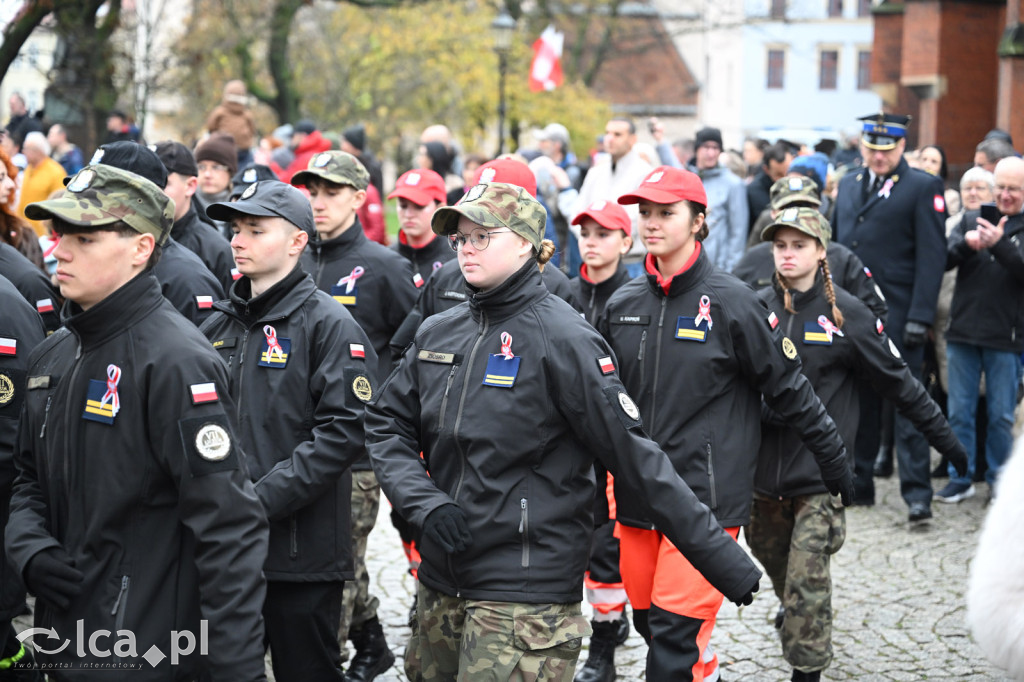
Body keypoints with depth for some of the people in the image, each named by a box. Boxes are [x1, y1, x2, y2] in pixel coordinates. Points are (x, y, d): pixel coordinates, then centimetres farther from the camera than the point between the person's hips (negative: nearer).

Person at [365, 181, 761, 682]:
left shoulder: (563, 339, -10)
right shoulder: (438, 334, 9)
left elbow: (635, 456, -11)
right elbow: (386, 425, 11)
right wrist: (425, 502, -8)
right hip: (440, 585, 6)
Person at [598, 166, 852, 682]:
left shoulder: (730, 302, -7)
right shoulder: (622, 305, 8)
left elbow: (789, 388, -1)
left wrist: (835, 462, 5)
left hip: (706, 497, -5)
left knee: (676, 635, -10)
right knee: (649, 622, 12)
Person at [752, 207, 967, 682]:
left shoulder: (846, 314, -4)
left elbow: (898, 382, 1)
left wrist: (946, 439, 3)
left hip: (819, 470, -4)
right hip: (763, 466, 4)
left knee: (808, 576, -9)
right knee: (770, 554, 20)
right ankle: (791, 607, 50)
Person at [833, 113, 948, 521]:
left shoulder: (923, 188, -3)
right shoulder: (848, 185, 15)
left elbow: (932, 256, -8)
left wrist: (920, 316, -15)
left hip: (896, 315, -6)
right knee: (856, 401, 11)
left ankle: (917, 495, -2)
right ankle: (858, 484, 21)